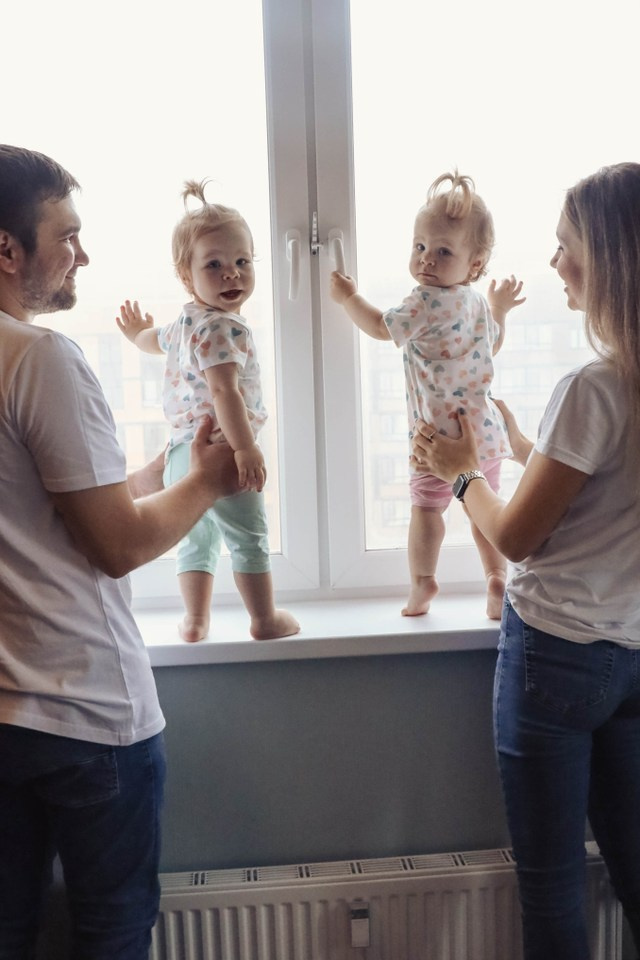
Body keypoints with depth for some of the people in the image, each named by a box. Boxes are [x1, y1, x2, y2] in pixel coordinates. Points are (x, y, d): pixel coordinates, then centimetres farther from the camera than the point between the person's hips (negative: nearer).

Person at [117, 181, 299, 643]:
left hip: (183, 452, 9)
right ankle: (266, 620, 19)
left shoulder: (184, 322, 11)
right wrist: (246, 449, -35)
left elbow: (157, 340, 34)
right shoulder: (225, 328, -19)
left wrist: (138, 333, 58)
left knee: (198, 539, 21)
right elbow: (224, 390, -30)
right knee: (250, 539, 7)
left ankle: (196, 619, 29)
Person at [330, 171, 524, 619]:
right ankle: (498, 578, 18)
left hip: (440, 432, -8)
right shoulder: (479, 303, 10)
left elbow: (382, 327, -9)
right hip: (484, 430, 8)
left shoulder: (428, 301, -17)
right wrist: (499, 308, 41)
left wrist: (349, 297, 5)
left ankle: (422, 580, 11)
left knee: (426, 504, 4)